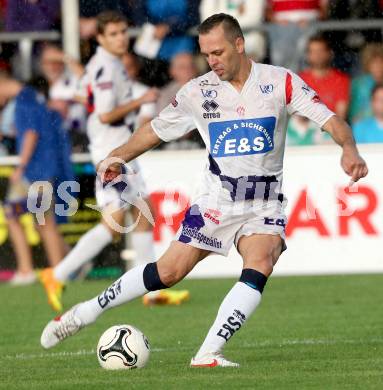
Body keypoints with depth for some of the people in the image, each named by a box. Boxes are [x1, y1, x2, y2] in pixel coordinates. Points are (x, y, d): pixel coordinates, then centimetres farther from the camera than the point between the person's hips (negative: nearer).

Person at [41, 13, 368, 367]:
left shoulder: (280, 82, -7)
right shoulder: (198, 91, -1)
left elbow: (331, 120, -11)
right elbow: (156, 130, 10)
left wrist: (349, 149, -31)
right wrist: (118, 156, -5)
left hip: (264, 206, -1)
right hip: (216, 201, 1)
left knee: (260, 265, -27)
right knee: (168, 272, -2)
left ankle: (208, 354, -26)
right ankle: (84, 314, 14)